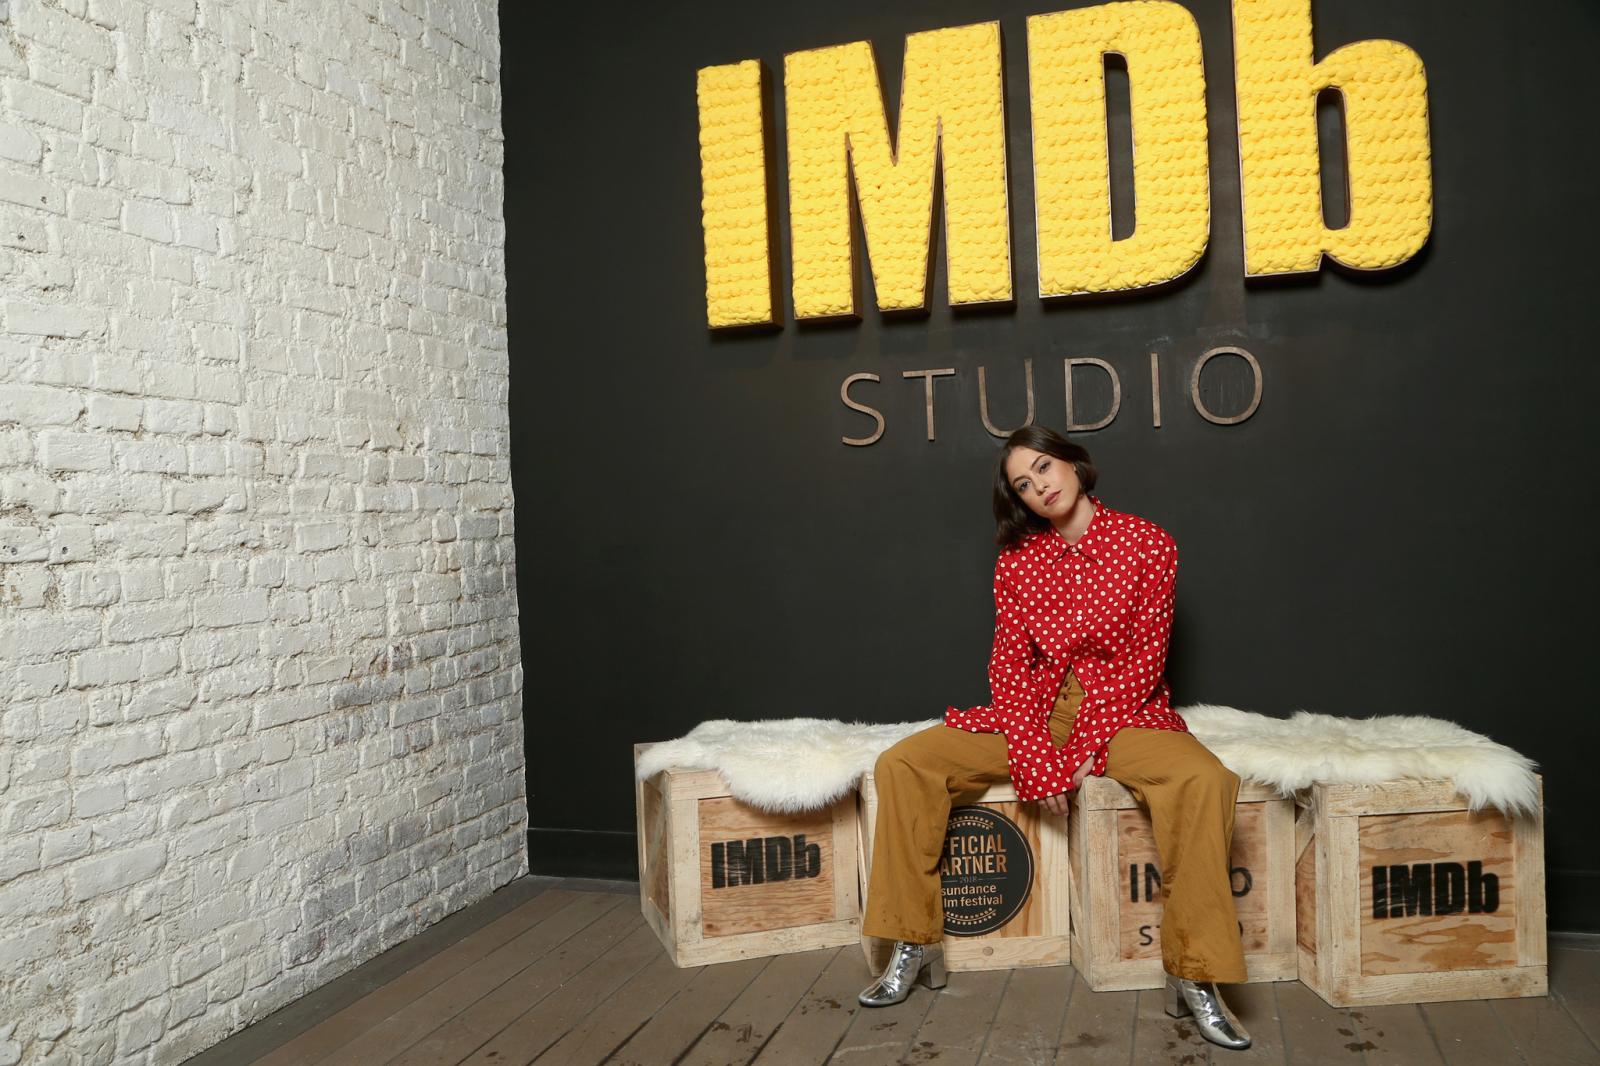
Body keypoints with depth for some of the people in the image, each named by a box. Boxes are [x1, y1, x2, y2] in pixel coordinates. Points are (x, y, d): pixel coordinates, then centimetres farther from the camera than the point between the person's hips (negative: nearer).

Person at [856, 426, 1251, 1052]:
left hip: (1122, 710, -3)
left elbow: (1144, 659, -7)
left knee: (1202, 780, -35)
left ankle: (1195, 977, -23)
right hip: (1034, 711, 3)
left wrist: (1087, 747, -16)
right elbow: (1009, 663, 0)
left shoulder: (1146, 543, -3)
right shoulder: (1017, 559, 5)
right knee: (903, 763, -14)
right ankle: (913, 946, -4)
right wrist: (1032, 757, -15)